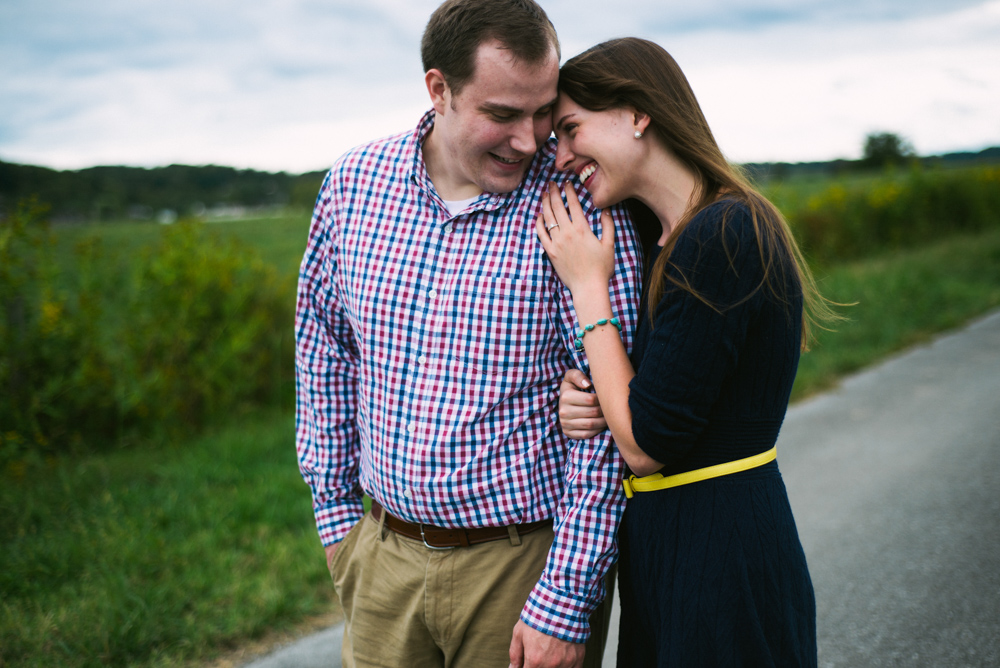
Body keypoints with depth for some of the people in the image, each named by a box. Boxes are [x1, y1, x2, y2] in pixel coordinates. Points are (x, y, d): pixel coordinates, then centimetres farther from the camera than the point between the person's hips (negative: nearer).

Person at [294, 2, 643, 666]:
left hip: (524, 559, -3)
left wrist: (565, 602, -14)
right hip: (382, 552, 4)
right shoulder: (354, 183, -3)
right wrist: (335, 509, 9)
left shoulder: (581, 205, -15)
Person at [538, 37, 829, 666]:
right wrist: (576, 401, -6)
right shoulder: (667, 241, 9)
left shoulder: (723, 236, -20)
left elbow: (646, 443, -20)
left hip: (724, 571, -9)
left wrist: (588, 285, -12)